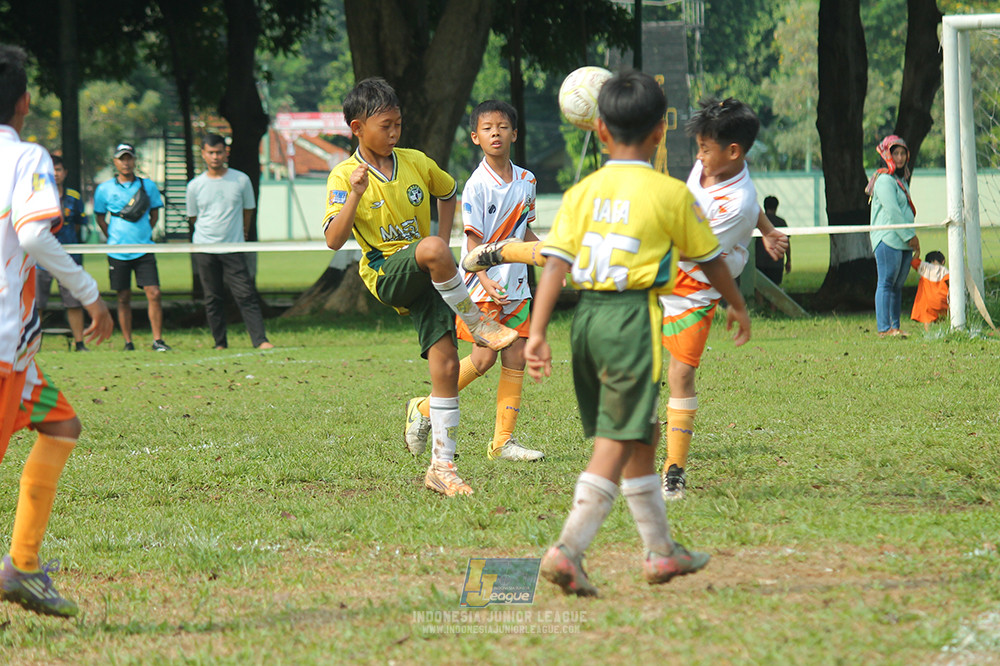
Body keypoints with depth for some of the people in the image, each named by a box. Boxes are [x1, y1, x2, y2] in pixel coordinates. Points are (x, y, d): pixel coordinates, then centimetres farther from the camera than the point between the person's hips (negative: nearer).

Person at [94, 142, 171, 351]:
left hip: (143, 250, 0)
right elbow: (100, 217, 12)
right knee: (124, 298, 5)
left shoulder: (147, 186, 4)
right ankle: (128, 342, 12)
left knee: (154, 294, -8)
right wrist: (113, 238, 6)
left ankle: (157, 340, -2)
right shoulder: (105, 189, 2)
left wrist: (144, 234, 7)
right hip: (118, 253, 0)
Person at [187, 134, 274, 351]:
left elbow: (248, 210, 14)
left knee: (246, 295, -9)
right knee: (213, 298, 3)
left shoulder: (241, 180, 1)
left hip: (233, 249, -1)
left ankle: (260, 340, -14)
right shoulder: (195, 186, 2)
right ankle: (220, 343, 10)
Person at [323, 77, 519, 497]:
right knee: (431, 249, -37)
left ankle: (442, 467, 1)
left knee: (445, 365, -7)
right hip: (387, 275, -4)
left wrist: (444, 242, 16)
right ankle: (475, 323, -13)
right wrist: (356, 194, -29)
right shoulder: (344, 177, -7)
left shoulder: (416, 163, 7)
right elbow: (334, 240, -17)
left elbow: (447, 191, 28)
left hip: (427, 278, 5)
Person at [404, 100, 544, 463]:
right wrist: (486, 281, -28)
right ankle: (424, 409, 9)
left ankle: (503, 441, 7)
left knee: (516, 360, 2)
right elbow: (473, 242, -15)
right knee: (484, 358, -10)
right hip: (481, 287, -6)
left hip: (515, 286, 6)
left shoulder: (526, 181, 8)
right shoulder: (477, 186, -12)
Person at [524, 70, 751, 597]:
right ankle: (568, 549, -16)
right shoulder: (670, 193, -3)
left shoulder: (581, 193, 6)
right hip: (633, 317, -6)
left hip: (586, 316, 6)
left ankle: (660, 550, 28)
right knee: (618, 440, -4)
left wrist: (537, 334, -6)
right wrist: (737, 305, 26)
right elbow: (709, 259, 9)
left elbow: (555, 263, -3)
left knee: (639, 434, 18)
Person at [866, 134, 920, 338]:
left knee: (898, 285, 8)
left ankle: (895, 326, 10)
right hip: (888, 238, -9)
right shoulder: (884, 180, -9)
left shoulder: (901, 181, 21)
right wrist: (910, 236, -14)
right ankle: (884, 327, -13)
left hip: (904, 242, 9)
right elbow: (892, 211, -15)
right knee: (886, 283, -10)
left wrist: (914, 239, 16)